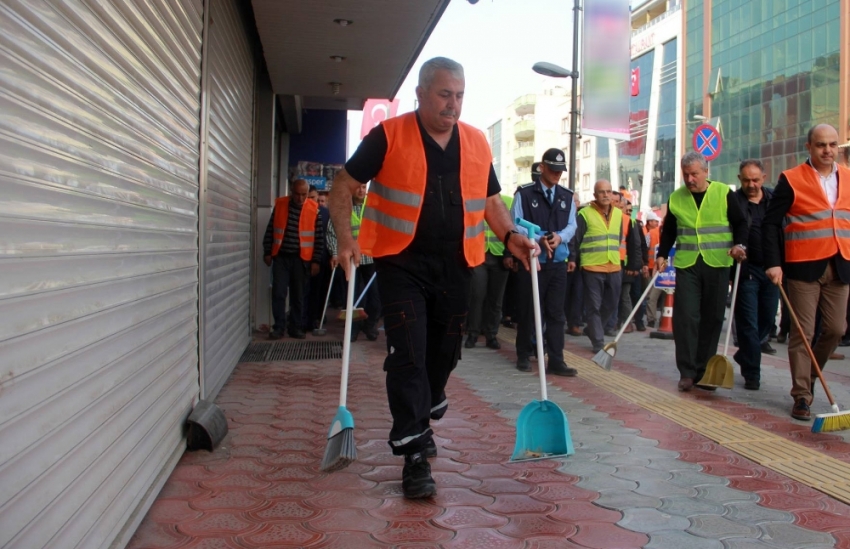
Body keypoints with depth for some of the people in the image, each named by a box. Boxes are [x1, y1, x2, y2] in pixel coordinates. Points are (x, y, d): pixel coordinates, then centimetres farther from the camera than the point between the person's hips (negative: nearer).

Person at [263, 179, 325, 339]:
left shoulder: (314, 209, -4)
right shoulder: (280, 204, 2)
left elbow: (319, 237, -1)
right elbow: (270, 230, 8)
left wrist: (315, 261, -4)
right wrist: (267, 252, 5)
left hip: (301, 258, -1)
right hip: (280, 257, 1)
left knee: (298, 295, 7)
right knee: (278, 293, -3)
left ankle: (295, 327, 16)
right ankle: (278, 327, 5)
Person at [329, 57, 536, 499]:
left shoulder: (476, 143, 8)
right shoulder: (388, 136, -5)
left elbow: (490, 200, 17)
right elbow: (343, 186, -2)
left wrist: (510, 236, -2)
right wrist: (346, 239, -16)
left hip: (455, 266, 5)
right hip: (402, 264, -4)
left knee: (444, 351, 14)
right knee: (408, 355, -9)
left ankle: (420, 421, 40)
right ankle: (415, 454, -1)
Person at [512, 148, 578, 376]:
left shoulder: (567, 196, 11)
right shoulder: (524, 193, -3)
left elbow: (572, 225, 9)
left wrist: (560, 237, -13)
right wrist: (538, 239, -21)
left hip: (558, 263, 4)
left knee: (556, 313, 3)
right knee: (528, 311, 5)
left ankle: (556, 361, 6)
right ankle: (523, 356, 18)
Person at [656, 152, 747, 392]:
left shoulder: (723, 193, 1)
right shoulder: (675, 198, 7)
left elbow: (740, 223, 5)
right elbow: (669, 230, 16)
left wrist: (739, 244, -13)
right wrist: (662, 255, 6)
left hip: (717, 264, -1)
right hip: (686, 265, 1)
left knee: (712, 318, 4)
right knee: (685, 317, -7)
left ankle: (704, 371, 13)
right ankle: (687, 372, 0)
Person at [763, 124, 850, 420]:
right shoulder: (791, 180, -3)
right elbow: (771, 223, -4)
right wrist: (773, 263, -11)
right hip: (803, 266, -4)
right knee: (803, 332, -2)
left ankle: (809, 375, 30)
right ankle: (802, 396, 5)